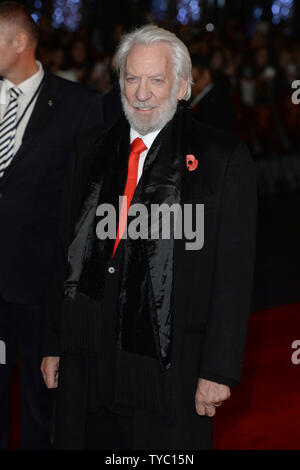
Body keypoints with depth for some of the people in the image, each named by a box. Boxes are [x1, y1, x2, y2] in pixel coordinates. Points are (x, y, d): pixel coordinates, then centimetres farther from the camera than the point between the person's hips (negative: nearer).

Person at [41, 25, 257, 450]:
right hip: (87, 361, 4)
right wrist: (53, 345, 11)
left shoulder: (224, 158, -3)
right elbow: (67, 252, 14)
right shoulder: (91, 151, 11)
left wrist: (218, 370, -10)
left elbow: (234, 273, -6)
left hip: (171, 368, -4)